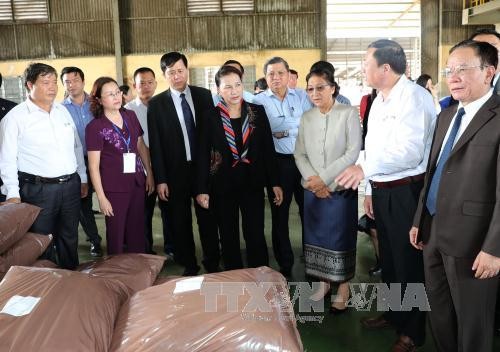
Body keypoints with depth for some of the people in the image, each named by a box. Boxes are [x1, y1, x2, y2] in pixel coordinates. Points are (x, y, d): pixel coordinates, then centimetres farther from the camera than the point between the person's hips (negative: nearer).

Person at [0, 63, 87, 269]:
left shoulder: (63, 111, 10)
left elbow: (77, 147, 16)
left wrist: (82, 178, 15)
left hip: (71, 186, 5)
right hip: (38, 189, -5)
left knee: (70, 240, 16)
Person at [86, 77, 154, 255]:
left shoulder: (130, 116, 5)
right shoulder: (95, 127, -9)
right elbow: (94, 166, -9)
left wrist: (149, 174, 12)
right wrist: (101, 197, -10)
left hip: (137, 183, 4)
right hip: (114, 188, -4)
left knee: (137, 233, 12)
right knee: (116, 235, 8)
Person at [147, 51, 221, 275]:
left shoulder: (204, 95, 3)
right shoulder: (156, 103, -2)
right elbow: (155, 145, -4)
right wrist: (160, 179, -7)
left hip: (204, 168, 1)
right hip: (175, 172, -1)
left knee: (208, 219, 9)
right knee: (180, 223, 9)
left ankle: (212, 264, 23)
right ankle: (189, 267, 24)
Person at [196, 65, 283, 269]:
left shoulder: (257, 112, 0)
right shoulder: (211, 117, -3)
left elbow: (268, 149, 2)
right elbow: (203, 154, -2)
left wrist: (275, 183, 0)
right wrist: (202, 189, -6)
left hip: (253, 182, 0)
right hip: (222, 185, 0)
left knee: (256, 235, 2)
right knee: (229, 237, 11)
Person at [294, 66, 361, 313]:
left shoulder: (348, 114, -5)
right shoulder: (306, 118, 8)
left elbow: (353, 152, -11)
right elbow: (299, 154, 7)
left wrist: (324, 177, -14)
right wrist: (311, 179, -11)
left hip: (340, 188, -4)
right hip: (313, 190, 4)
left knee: (341, 237, 2)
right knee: (317, 236, 9)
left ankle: (343, 290, 17)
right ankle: (323, 284, 26)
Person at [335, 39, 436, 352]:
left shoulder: (414, 97, -15)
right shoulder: (379, 100, 14)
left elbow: (410, 152, -26)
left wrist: (365, 168, -31)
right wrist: (370, 189, 15)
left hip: (406, 191, -8)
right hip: (381, 191, 9)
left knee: (409, 261, 5)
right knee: (388, 257, 20)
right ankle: (394, 314, 41)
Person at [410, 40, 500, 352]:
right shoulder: (446, 116, 12)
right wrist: (420, 220, 15)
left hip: (471, 238, -7)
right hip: (434, 230, 8)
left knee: (472, 320, 10)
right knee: (439, 310, 20)